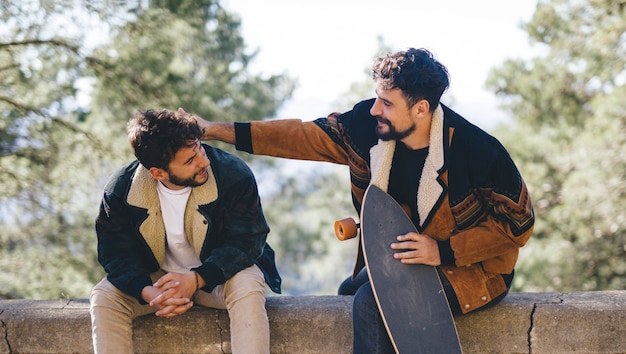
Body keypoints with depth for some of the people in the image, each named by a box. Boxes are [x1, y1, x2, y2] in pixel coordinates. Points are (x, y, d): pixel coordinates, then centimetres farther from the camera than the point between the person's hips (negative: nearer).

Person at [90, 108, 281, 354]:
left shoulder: (234, 175, -23)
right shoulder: (120, 190, -16)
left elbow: (246, 241, -20)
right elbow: (116, 253, -11)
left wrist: (196, 279, -35)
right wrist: (149, 293, -33)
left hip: (219, 274, -2)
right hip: (157, 278, 2)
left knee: (247, 287, -35)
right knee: (104, 297, -22)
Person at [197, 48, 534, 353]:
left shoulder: (476, 151, -28)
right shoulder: (368, 123, -11)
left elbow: (518, 223, -18)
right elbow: (305, 135, -4)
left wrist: (444, 251, -26)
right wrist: (217, 130, -9)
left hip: (472, 266, -7)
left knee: (371, 303, -23)